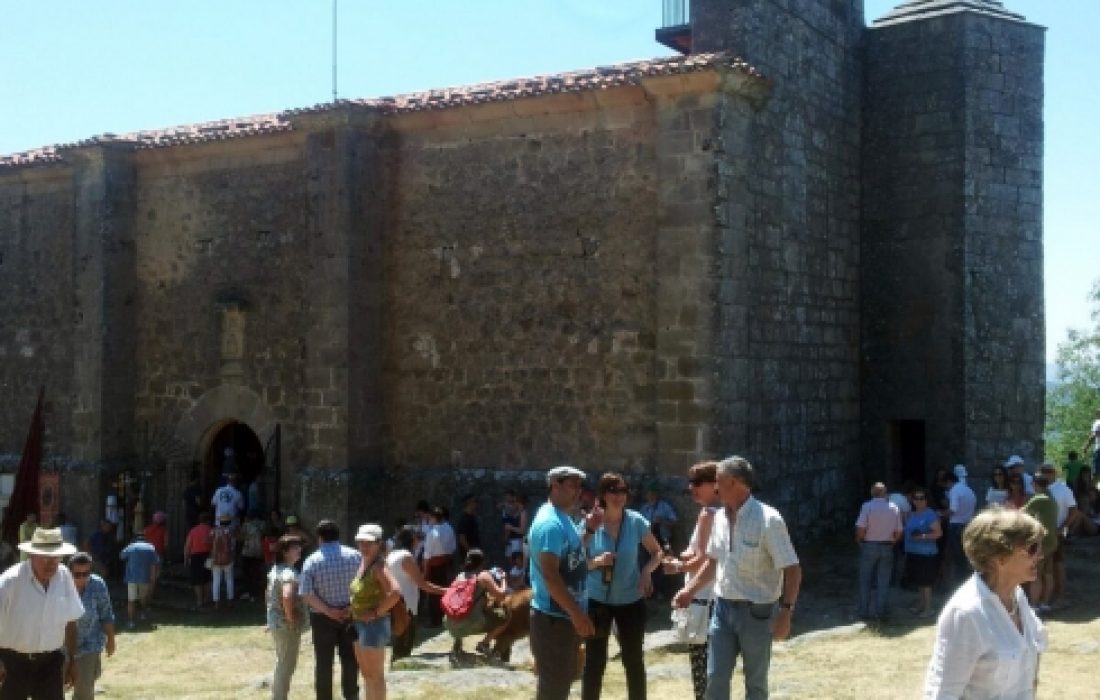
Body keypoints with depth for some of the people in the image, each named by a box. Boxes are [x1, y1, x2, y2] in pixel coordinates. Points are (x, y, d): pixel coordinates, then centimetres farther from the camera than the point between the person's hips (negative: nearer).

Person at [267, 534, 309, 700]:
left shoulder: (275, 570, 11)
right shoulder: (289, 572, -20)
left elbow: (269, 596, 21)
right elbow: (287, 596, -36)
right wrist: (291, 619, -26)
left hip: (276, 623, 10)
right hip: (288, 626, -10)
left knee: (282, 664, 20)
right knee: (287, 666, -1)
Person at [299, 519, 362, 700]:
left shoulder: (312, 560, -8)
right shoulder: (355, 556, -4)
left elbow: (307, 594, -15)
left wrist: (328, 611, -13)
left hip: (323, 617, -1)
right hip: (350, 615, 2)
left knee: (323, 662, 8)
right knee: (350, 658, 15)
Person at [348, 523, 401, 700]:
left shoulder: (378, 567, -19)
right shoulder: (362, 563, 7)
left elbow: (395, 592, -33)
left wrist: (377, 612, -23)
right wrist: (352, 608, 11)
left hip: (374, 625, -9)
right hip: (359, 624, 9)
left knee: (375, 674, 0)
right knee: (366, 672, 19)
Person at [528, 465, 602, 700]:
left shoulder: (564, 519, 11)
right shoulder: (550, 523, -21)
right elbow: (549, 574, -27)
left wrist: (589, 529, 11)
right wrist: (577, 613, -27)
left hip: (564, 615, 10)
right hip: (554, 617, -10)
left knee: (563, 678, 20)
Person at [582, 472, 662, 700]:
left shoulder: (636, 521, -6)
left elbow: (656, 552, 6)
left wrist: (647, 570, -13)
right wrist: (597, 561, -22)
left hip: (631, 600, 1)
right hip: (597, 600, -1)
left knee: (634, 661, 10)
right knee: (594, 662, 4)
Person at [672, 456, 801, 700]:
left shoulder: (768, 519, -17)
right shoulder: (719, 517, 3)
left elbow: (792, 569, -17)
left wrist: (786, 611, -25)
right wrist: (691, 590, 10)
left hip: (757, 611, -6)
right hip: (723, 607, 6)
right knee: (715, 678, 7)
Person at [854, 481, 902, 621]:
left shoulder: (867, 506, -11)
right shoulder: (894, 508, -1)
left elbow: (860, 529, -17)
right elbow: (898, 532, -1)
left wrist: (859, 541, 2)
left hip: (869, 546, -2)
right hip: (887, 547, 2)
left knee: (865, 581, 9)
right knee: (883, 582, 10)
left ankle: (864, 611, 11)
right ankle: (880, 612, 12)